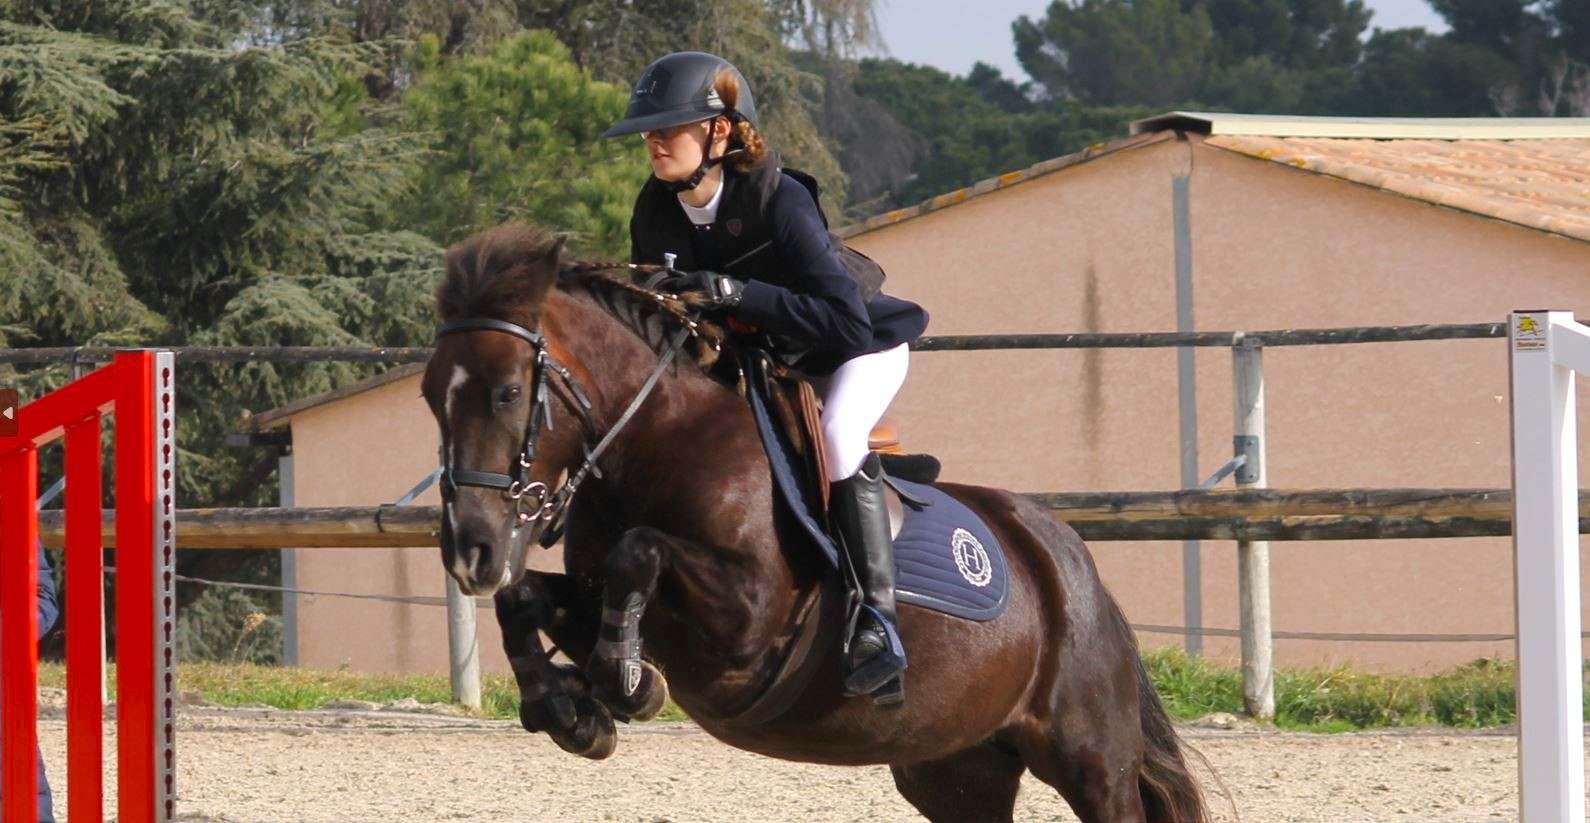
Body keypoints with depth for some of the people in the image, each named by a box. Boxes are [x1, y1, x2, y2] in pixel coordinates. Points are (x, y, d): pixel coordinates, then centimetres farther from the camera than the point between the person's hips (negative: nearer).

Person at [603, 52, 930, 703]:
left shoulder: (780, 201, -33)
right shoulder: (656, 209, -13)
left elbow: (847, 321, -40)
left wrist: (735, 293, -46)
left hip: (858, 348, -8)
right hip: (750, 357, 8)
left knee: (837, 437, -34)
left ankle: (876, 619, -29)